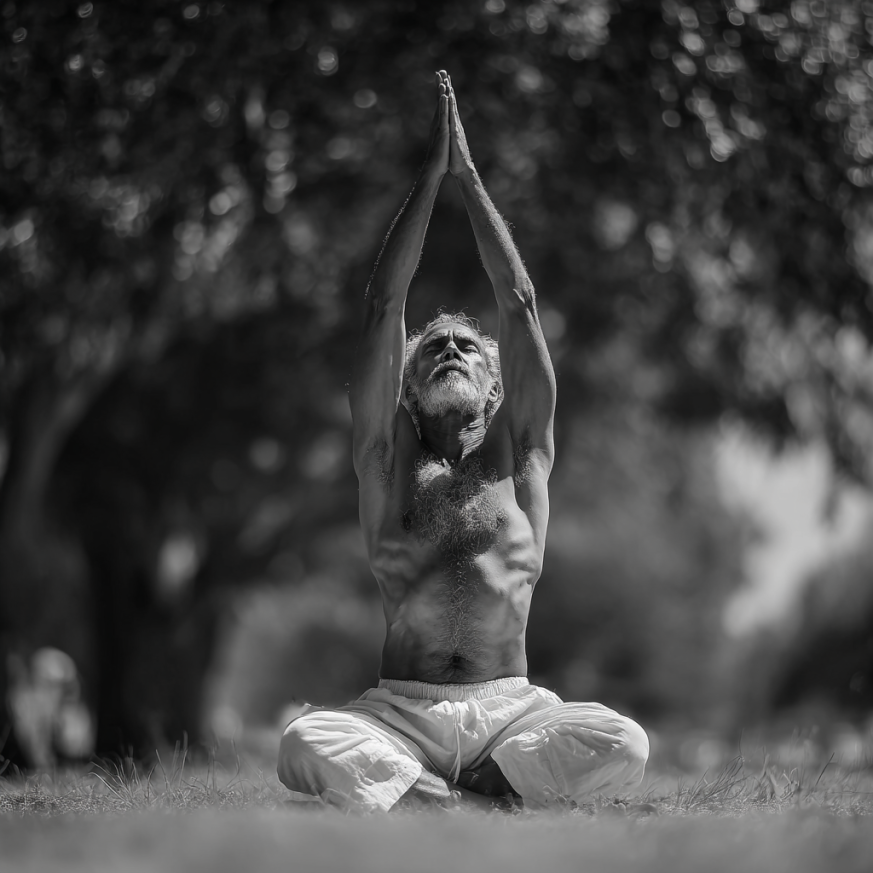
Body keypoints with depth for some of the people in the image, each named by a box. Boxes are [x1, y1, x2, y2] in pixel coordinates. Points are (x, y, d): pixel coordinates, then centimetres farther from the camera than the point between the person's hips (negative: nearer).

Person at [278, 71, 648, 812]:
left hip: (509, 709, 1)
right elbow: (383, 308, 4)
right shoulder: (389, 453, 11)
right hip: (401, 710, -1)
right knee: (305, 747, -32)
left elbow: (520, 304, 6)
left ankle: (406, 791, -15)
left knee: (625, 747, -30)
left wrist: (469, 176, 8)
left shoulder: (517, 450, 11)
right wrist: (430, 174, 4)